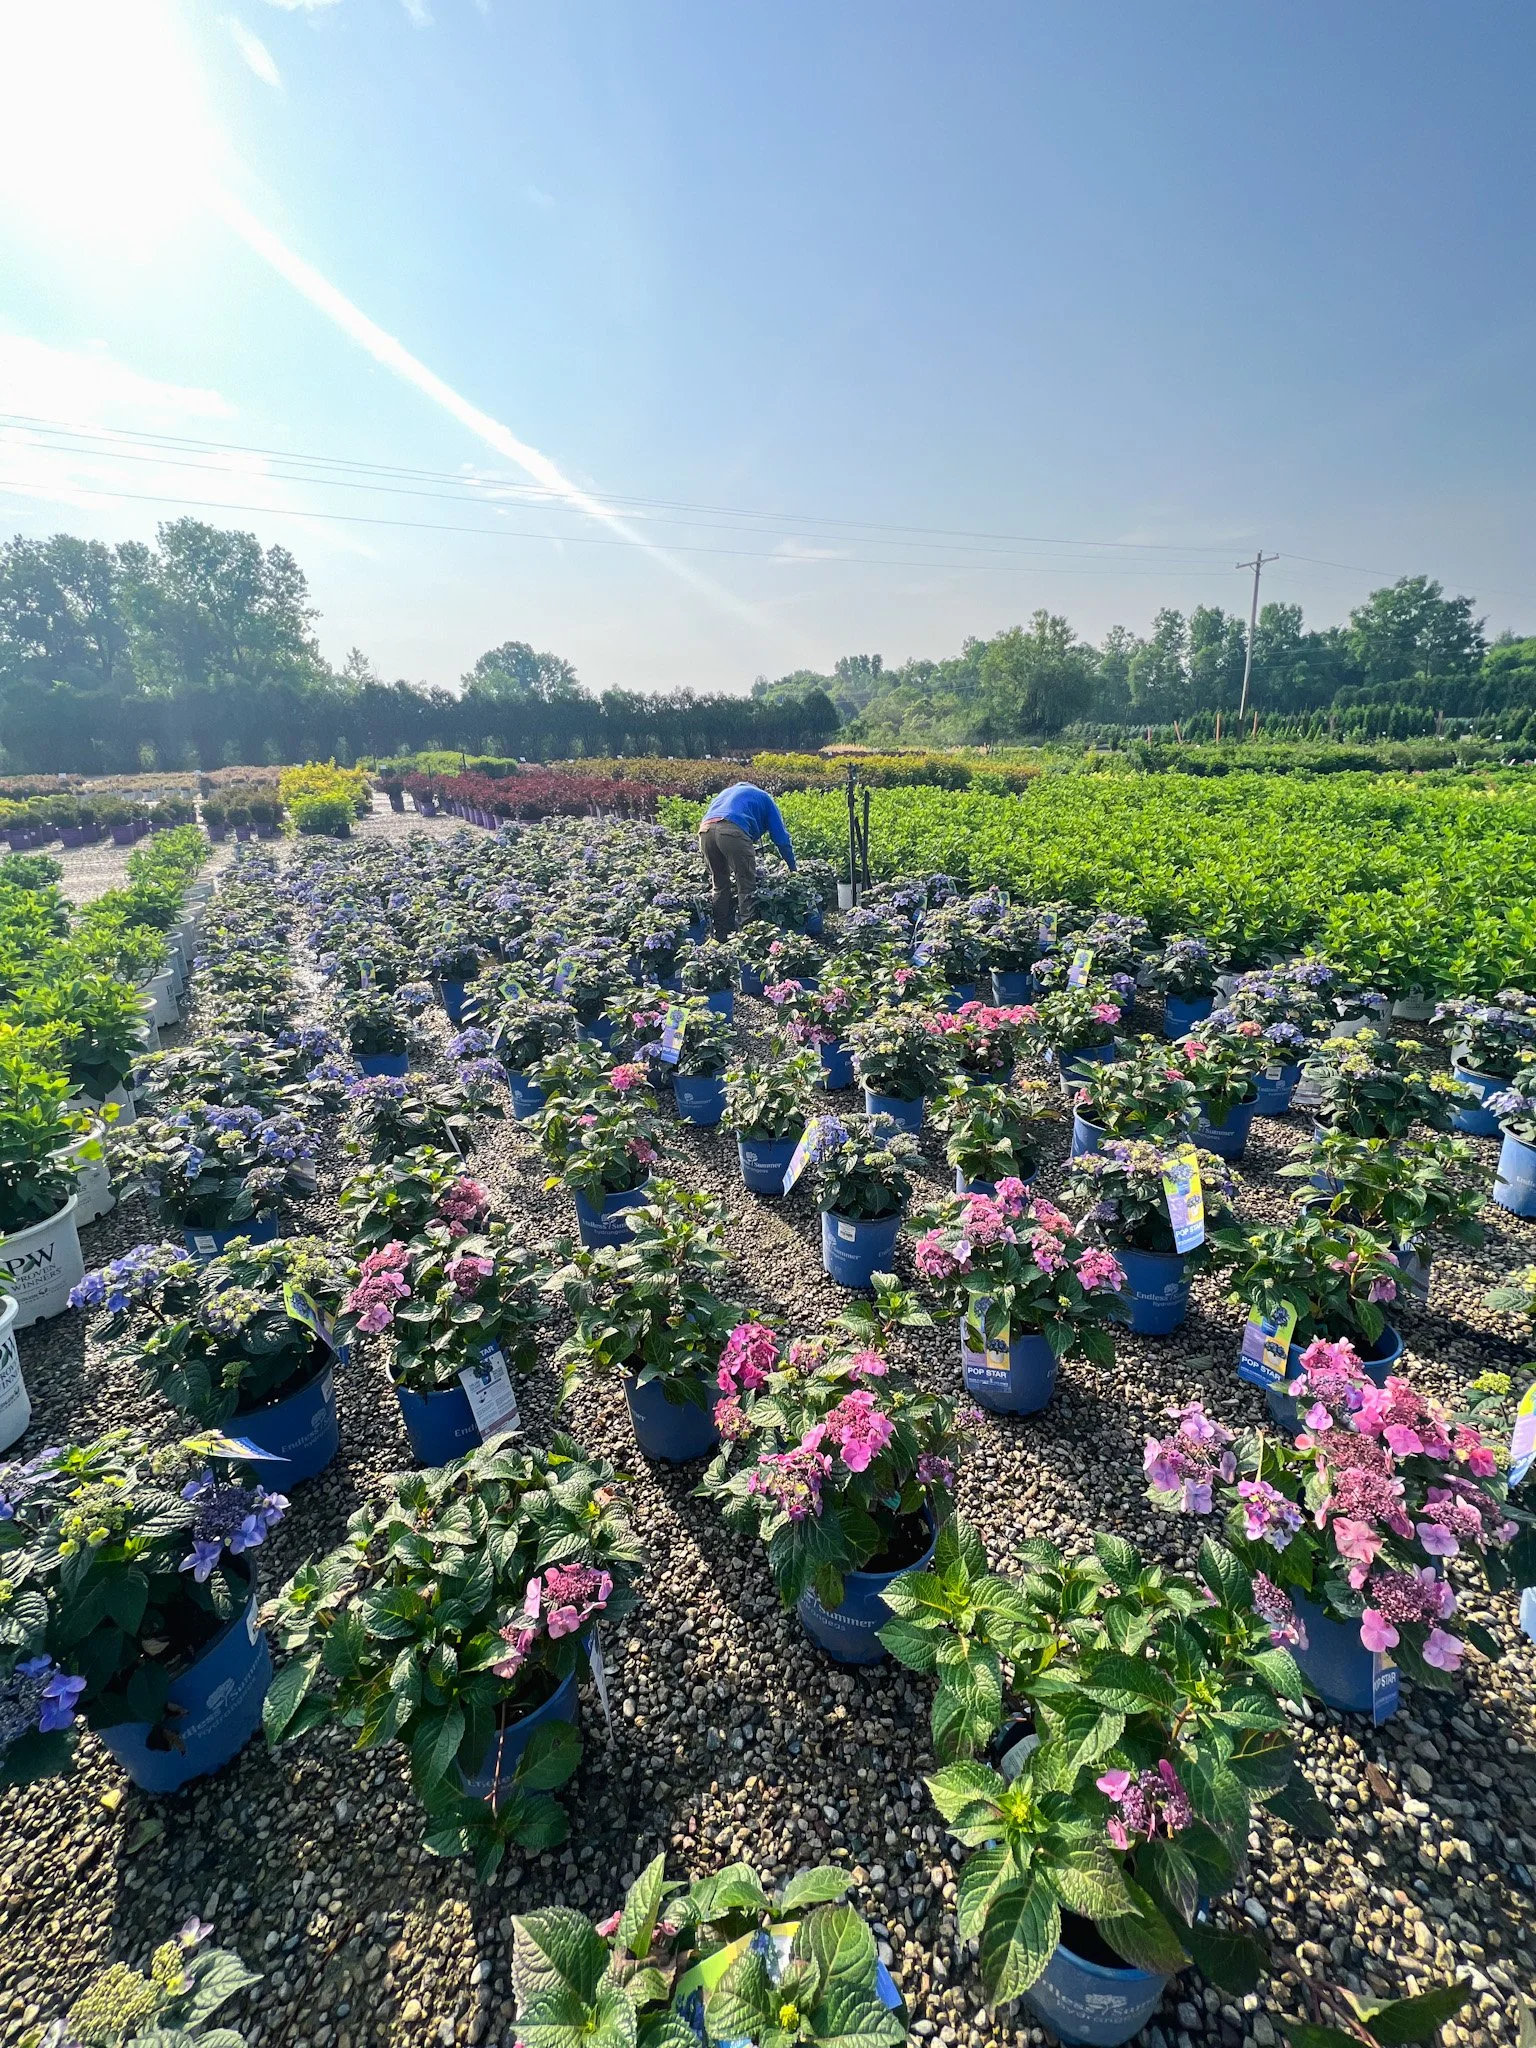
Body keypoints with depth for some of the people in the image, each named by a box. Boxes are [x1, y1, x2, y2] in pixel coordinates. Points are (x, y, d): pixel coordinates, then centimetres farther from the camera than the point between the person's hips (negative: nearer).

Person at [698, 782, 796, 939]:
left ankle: (721, 935, 20)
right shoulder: (763, 797, 28)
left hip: (705, 829, 5)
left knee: (720, 886, 18)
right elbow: (781, 836, 23)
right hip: (733, 830, -5)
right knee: (747, 887, 4)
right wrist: (793, 869, 28)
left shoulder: (726, 792, 43)